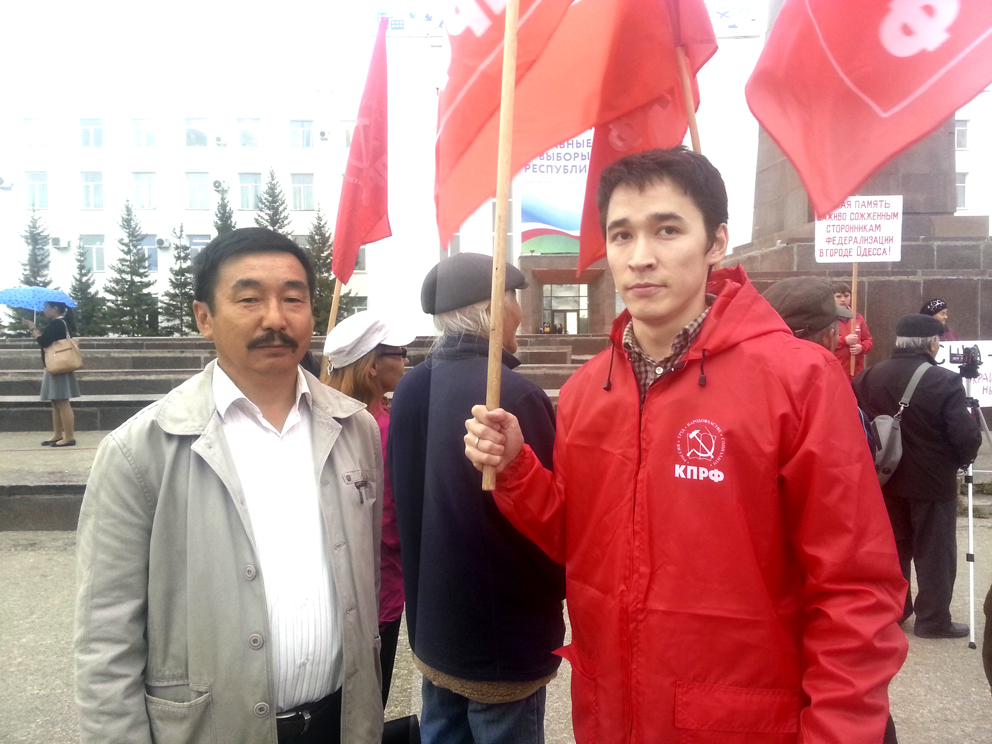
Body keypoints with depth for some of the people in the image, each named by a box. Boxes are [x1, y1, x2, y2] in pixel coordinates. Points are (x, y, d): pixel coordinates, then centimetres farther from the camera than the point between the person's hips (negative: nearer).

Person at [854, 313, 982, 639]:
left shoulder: (869, 377, -3)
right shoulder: (945, 381, -18)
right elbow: (966, 437, -18)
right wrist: (960, 460, 3)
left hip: (887, 479, 5)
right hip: (933, 481, -5)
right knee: (935, 552, 9)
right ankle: (933, 620, 18)